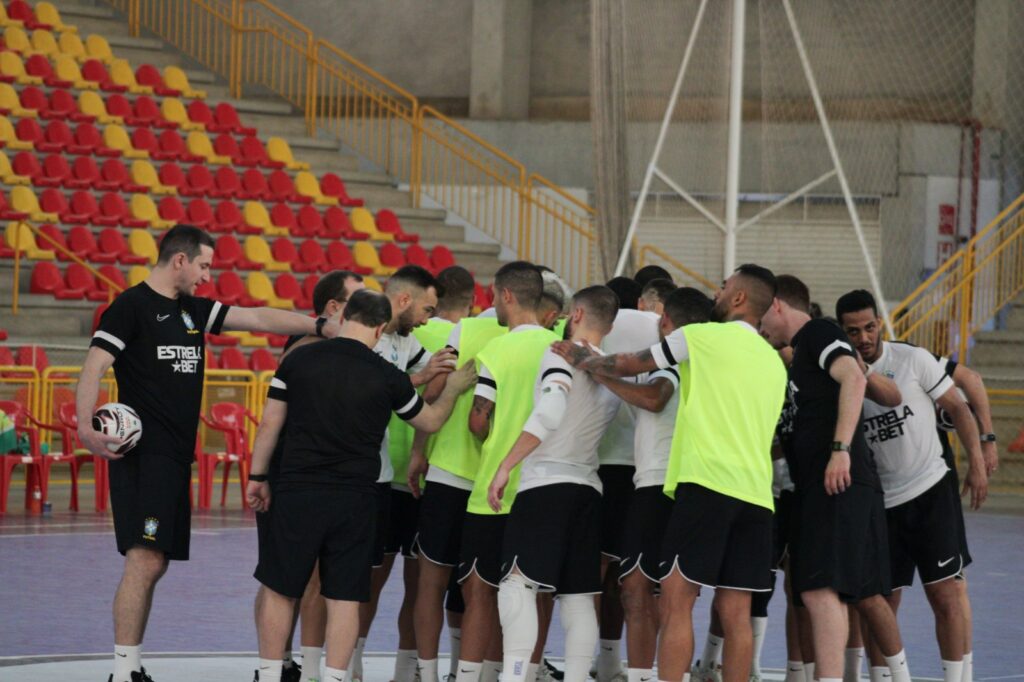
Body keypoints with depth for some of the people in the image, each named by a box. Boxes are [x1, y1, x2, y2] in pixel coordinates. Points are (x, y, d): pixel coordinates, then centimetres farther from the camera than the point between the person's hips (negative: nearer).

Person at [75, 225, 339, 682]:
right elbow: (94, 366, -13)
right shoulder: (132, 306, -6)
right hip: (143, 454, -9)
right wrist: (86, 426, -26)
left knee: (153, 564, 9)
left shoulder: (194, 310, 18)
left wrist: (322, 327, 5)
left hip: (176, 456, 9)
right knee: (145, 561, -15)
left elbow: (257, 318, 15)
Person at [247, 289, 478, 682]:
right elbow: (430, 422, 14)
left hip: (297, 494, 0)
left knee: (279, 590, 9)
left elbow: (270, 423, 4)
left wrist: (258, 477, 14)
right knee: (345, 598, 4)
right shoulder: (388, 377, -3)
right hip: (355, 501, 0)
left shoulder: (299, 360, -2)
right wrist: (453, 389, 30)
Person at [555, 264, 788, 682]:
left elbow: (628, 365, 10)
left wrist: (576, 357, 26)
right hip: (756, 491, 6)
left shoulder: (704, 337, 2)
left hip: (707, 481, -6)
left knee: (677, 601, -7)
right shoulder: (774, 363, 22)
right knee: (735, 612, 4)